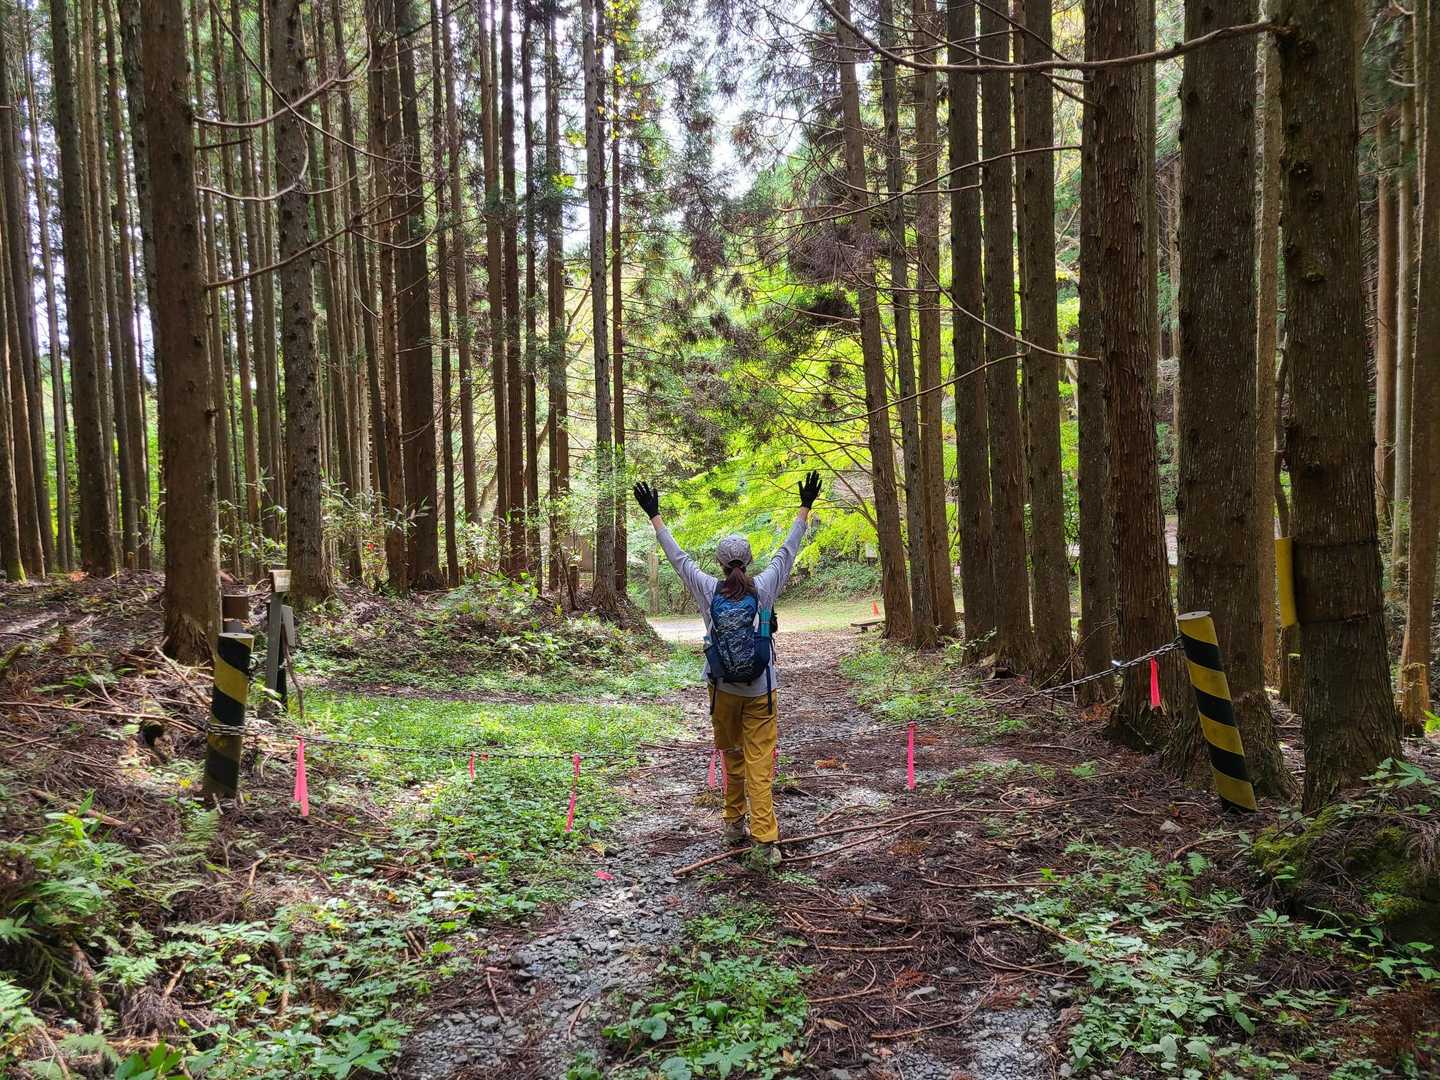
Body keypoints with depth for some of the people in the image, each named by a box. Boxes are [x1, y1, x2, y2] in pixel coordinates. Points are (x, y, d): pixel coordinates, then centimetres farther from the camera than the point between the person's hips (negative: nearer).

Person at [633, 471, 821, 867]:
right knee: (759, 763, -1)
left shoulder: (709, 590, -7)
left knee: (732, 756, 19)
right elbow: (787, 552, 0)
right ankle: (765, 840, -5)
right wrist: (804, 508, 10)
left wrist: (654, 515, 9)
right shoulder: (763, 589, -9)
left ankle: (735, 823, 28)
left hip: (723, 689, 1)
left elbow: (678, 557, 0)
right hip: (759, 689, -1)